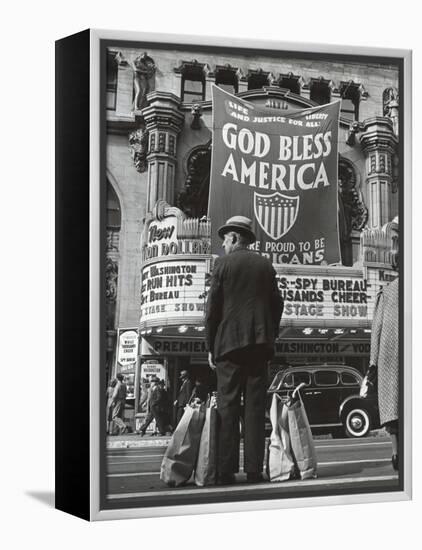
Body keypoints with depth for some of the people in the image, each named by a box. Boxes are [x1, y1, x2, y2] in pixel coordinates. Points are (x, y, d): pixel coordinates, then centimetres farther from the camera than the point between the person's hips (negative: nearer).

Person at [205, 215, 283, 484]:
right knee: (256, 407, 3)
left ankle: (227, 471, -2)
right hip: (260, 342, 3)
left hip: (229, 342, -3)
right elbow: (277, 304, 10)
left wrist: (211, 346, 3)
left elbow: (213, 307, -2)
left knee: (228, 407, 0)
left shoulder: (223, 263, 0)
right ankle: (254, 470, 2)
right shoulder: (266, 264, 11)